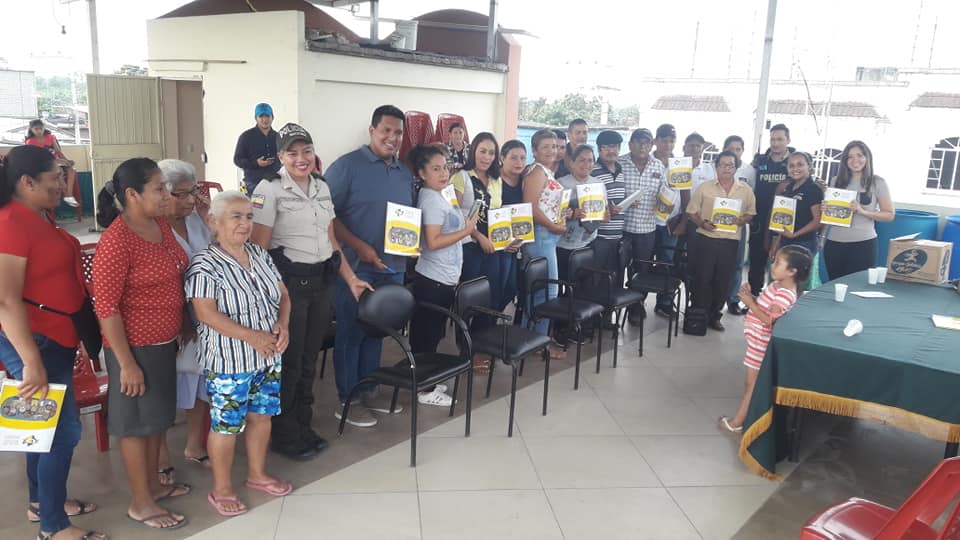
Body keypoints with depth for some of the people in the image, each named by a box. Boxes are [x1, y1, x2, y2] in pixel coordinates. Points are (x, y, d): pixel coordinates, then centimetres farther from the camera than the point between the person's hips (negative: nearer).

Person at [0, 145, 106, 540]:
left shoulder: (41, 216, 8)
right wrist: (32, 362, -28)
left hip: (55, 337, 9)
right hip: (32, 341, -9)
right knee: (64, 429, -3)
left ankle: (40, 501, 36)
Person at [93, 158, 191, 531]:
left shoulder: (161, 225, 4)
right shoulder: (116, 241, -21)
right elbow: (106, 306, -20)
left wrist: (186, 324, 18)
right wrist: (126, 363, -19)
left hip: (164, 341, 8)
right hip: (135, 345, -8)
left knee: (158, 416, 20)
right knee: (136, 421, 7)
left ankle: (153, 484, 38)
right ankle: (140, 503, 22)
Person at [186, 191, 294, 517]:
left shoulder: (260, 254, 5)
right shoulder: (205, 264, -15)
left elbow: (282, 294, 11)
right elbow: (206, 313, -22)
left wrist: (283, 325, -8)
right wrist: (251, 336, -23)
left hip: (268, 357, 7)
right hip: (228, 363, -6)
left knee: (261, 416, 18)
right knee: (226, 426, 5)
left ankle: (257, 474, 37)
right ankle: (221, 489, 23)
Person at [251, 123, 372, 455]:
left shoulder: (322, 188, 11)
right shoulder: (270, 190, -9)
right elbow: (259, 248, -10)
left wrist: (350, 279, 14)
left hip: (322, 281, 6)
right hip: (289, 282, -6)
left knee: (310, 357, 14)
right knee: (289, 360, 3)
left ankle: (303, 425, 30)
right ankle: (284, 436, 20)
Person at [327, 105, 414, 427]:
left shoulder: (405, 174, 13)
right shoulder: (347, 166, -9)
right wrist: (359, 247, -20)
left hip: (392, 267, 7)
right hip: (356, 266, -6)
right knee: (351, 333, 3)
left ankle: (368, 391, 29)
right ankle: (347, 401, 14)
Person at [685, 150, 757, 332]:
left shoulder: (746, 190, 4)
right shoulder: (704, 187, -1)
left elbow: (750, 213, 12)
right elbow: (691, 212, 1)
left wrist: (742, 220, -10)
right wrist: (702, 223, -16)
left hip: (730, 242, 2)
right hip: (706, 240, -2)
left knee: (722, 281, 9)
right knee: (702, 279, 1)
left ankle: (714, 316, 23)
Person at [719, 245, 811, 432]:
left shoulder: (786, 295, -24)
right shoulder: (777, 285, 6)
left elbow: (769, 319, -30)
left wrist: (750, 303, -28)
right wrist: (750, 295, -3)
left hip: (761, 341, -9)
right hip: (757, 338, 9)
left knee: (752, 383, 1)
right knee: (751, 382, 17)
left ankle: (737, 423, 9)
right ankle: (744, 416, 29)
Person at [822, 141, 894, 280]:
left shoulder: (877, 182, 0)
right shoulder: (836, 181, 9)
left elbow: (890, 215, 0)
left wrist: (863, 211, -14)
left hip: (863, 244, -3)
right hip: (834, 243, 3)